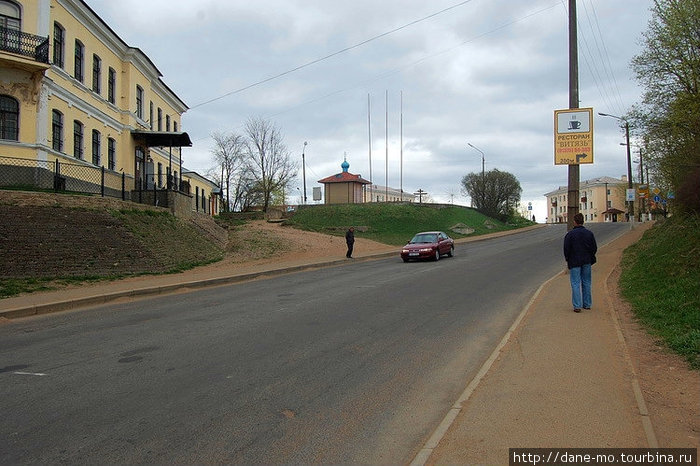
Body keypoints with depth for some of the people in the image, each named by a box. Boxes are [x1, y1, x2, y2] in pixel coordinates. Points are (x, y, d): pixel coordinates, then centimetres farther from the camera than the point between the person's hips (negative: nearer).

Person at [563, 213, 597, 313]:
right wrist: (590, 258, 17)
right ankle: (587, 304, 19)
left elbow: (566, 249, -10)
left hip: (574, 262, -4)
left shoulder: (570, 234, -11)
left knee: (575, 283, -2)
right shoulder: (589, 233, 3)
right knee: (586, 283, 13)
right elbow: (594, 248, 6)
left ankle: (577, 306, -7)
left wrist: (567, 260, 4)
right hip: (587, 262, 4)